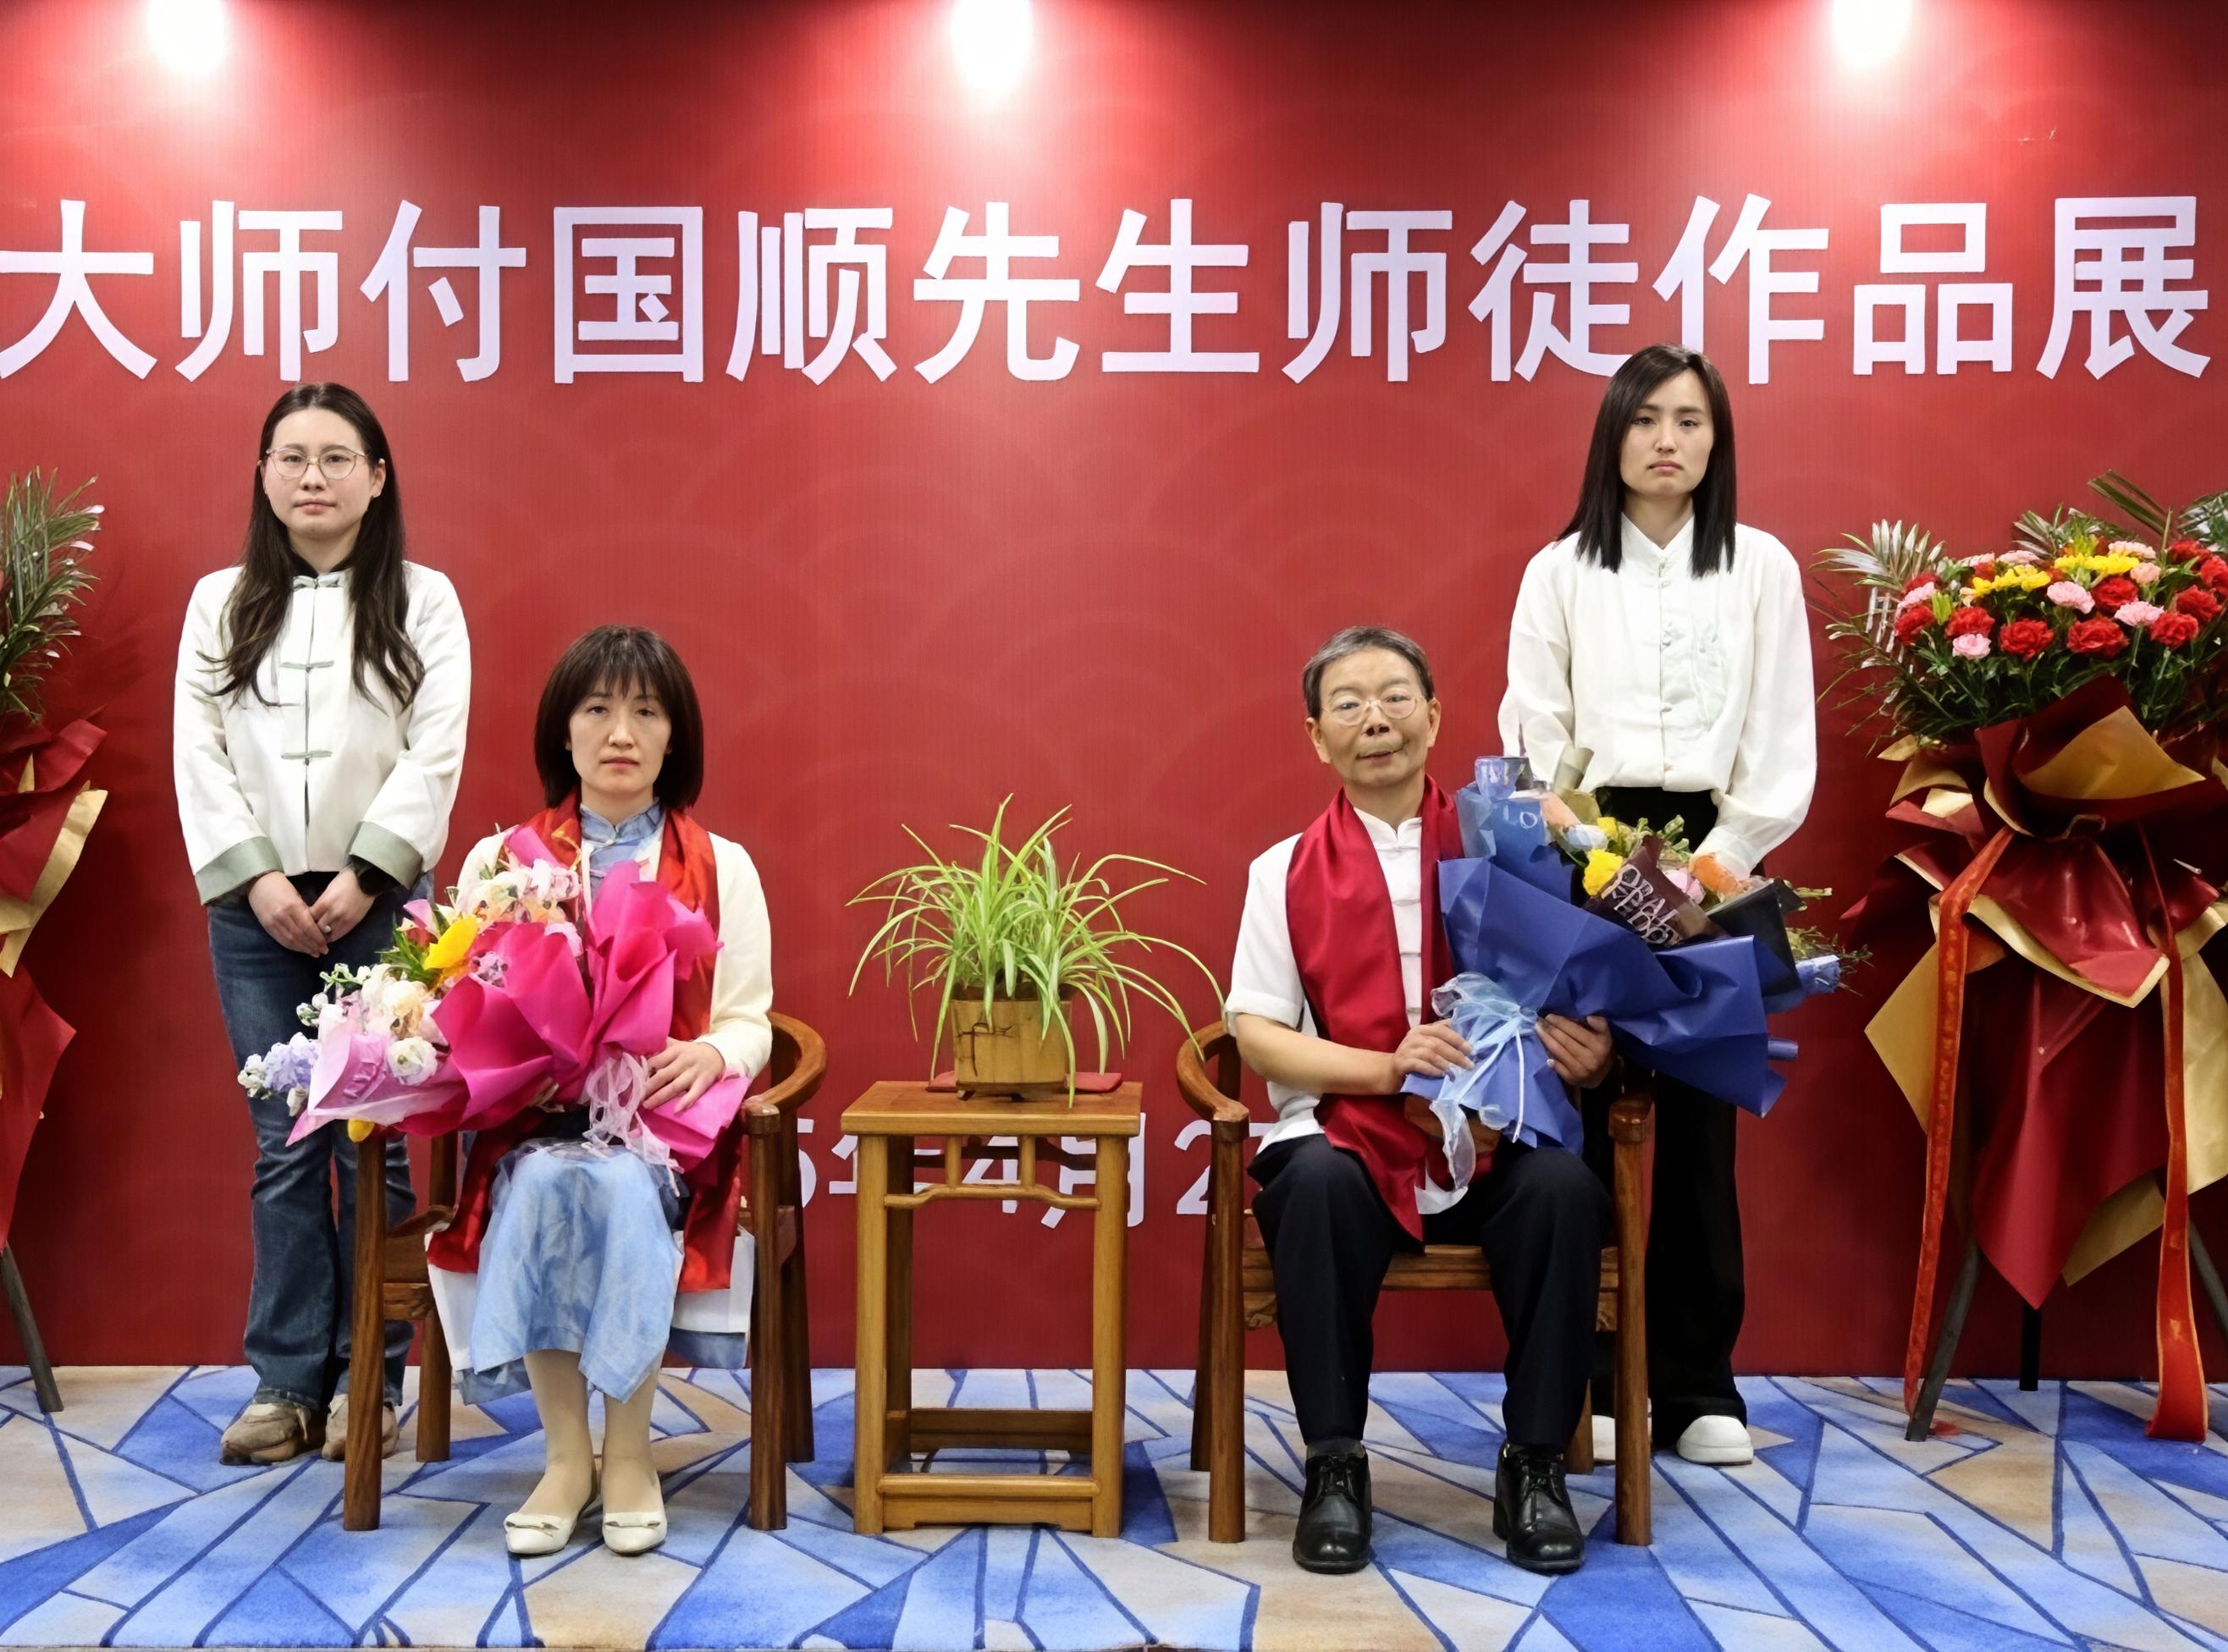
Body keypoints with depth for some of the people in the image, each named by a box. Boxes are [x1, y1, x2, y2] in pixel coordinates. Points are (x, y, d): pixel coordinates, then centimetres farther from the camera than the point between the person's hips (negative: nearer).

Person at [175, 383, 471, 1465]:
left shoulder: (423, 601, 3)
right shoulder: (220, 601, 10)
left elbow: (436, 754, -4)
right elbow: (198, 751, 4)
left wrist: (363, 876, -13)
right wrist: (258, 879, -8)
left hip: (380, 902, -2)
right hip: (255, 906, 2)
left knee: (372, 1141, 1)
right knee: (282, 1146, 4)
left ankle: (372, 1380, 11)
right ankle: (287, 1380, 13)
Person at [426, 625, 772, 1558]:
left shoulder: (722, 868, 9)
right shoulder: (498, 859, 11)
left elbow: (751, 1025, 4)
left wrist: (710, 1054, -19)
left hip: (666, 1120, -1)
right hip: (534, 1121, 1)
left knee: (620, 1187, -34)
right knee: (546, 1185, -33)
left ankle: (630, 1454, -17)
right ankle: (565, 1455, -18)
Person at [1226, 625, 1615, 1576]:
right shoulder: (1285, 871, 6)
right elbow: (1256, 1033, -1)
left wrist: (1593, 1049, -15)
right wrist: (1385, 1067, -16)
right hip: (1346, 1135, -1)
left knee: (1564, 1188, -29)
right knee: (1315, 1186, -33)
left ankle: (1535, 1466, -8)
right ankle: (1334, 1464, -15)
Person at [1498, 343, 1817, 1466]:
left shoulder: (1762, 567, 9)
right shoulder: (1560, 569, 8)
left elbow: (1781, 732, 5)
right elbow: (1533, 727, 3)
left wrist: (1725, 853, -6)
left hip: (1712, 849, 1)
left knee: (1699, 1119, 3)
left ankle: (1696, 1383, 12)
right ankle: (1579, 1376, 9)